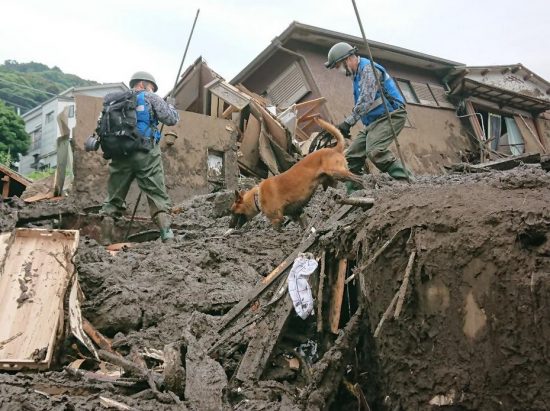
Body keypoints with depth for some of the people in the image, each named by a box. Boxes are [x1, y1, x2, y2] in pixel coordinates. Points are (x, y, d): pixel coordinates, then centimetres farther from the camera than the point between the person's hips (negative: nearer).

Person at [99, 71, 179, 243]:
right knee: (158, 195, -2)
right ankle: (167, 236, -13)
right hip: (146, 154, -4)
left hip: (120, 153, 4)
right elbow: (171, 119, 3)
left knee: (113, 198, 9)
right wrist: (171, 105, 21)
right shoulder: (150, 98, 7)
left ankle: (105, 240, 8)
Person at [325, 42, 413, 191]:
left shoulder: (367, 68, -11)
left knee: (374, 151, -30)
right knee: (352, 155, 1)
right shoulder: (357, 74, 20)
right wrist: (347, 124, 15)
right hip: (374, 121, 10)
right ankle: (350, 192, 2)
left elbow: (366, 100, -24)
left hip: (391, 115, -10)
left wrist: (347, 122, -29)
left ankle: (408, 182, -27)